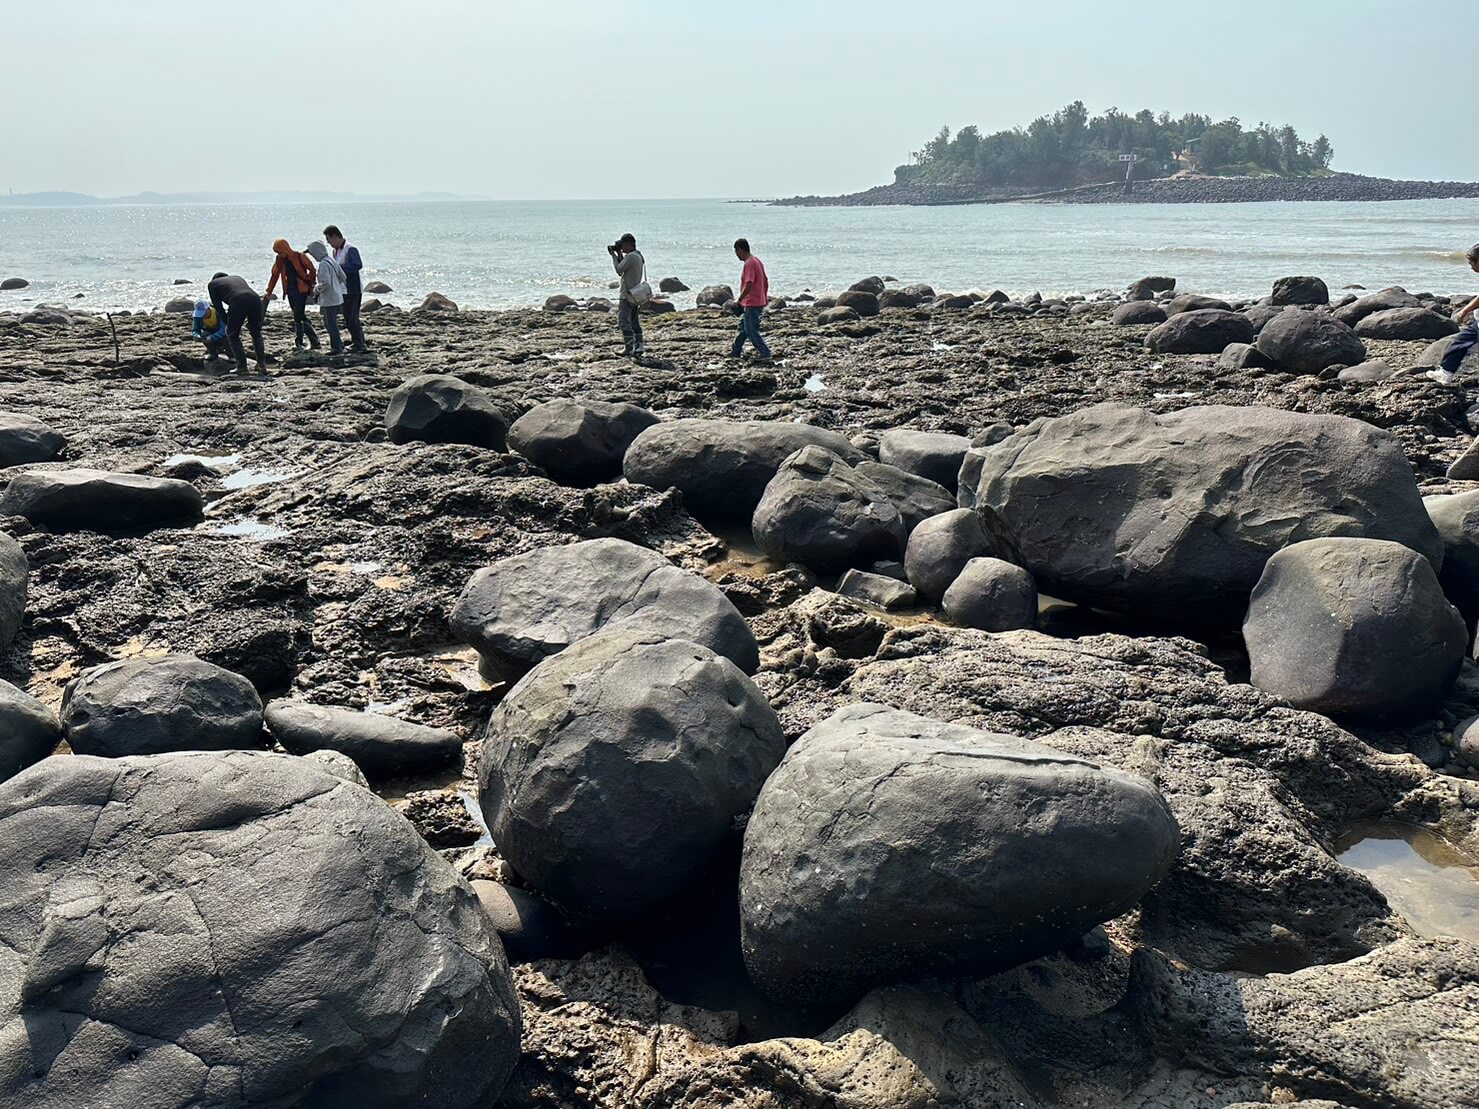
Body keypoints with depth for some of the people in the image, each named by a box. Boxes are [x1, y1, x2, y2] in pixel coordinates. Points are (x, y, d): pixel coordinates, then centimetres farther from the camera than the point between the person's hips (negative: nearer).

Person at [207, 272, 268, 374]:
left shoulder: (212, 284, 27)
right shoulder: (238, 278, 39)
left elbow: (218, 306, 20)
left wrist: (228, 323, 29)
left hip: (237, 303, -4)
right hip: (255, 299, 4)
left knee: (232, 335, 16)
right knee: (256, 333, 23)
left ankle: (242, 366, 11)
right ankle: (262, 365, 16)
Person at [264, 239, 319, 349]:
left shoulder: (299, 257, -9)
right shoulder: (279, 260, 7)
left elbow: (312, 270, -2)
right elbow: (274, 275, 14)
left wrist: (310, 284, 0)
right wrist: (268, 291, 15)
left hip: (301, 290, -6)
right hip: (290, 291, 6)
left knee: (298, 316, -9)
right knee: (300, 316, 6)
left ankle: (299, 342, -1)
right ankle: (314, 342, 12)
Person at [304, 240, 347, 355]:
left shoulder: (323, 264, -18)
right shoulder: (332, 261, 9)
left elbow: (326, 283, -24)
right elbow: (342, 277, 13)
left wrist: (317, 289, -8)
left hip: (329, 300, -9)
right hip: (337, 297, 9)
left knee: (331, 324, 0)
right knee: (329, 323, 19)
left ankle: (337, 348, 5)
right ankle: (338, 344, 23)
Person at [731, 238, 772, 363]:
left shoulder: (749, 263, -18)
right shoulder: (757, 261, 13)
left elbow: (749, 284, -26)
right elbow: (765, 282, 18)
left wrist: (739, 300, -21)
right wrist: (765, 297, 24)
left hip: (752, 304, -10)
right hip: (760, 301, 10)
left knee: (751, 331, -5)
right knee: (743, 328, 18)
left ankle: (765, 354, -6)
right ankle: (736, 352, 26)